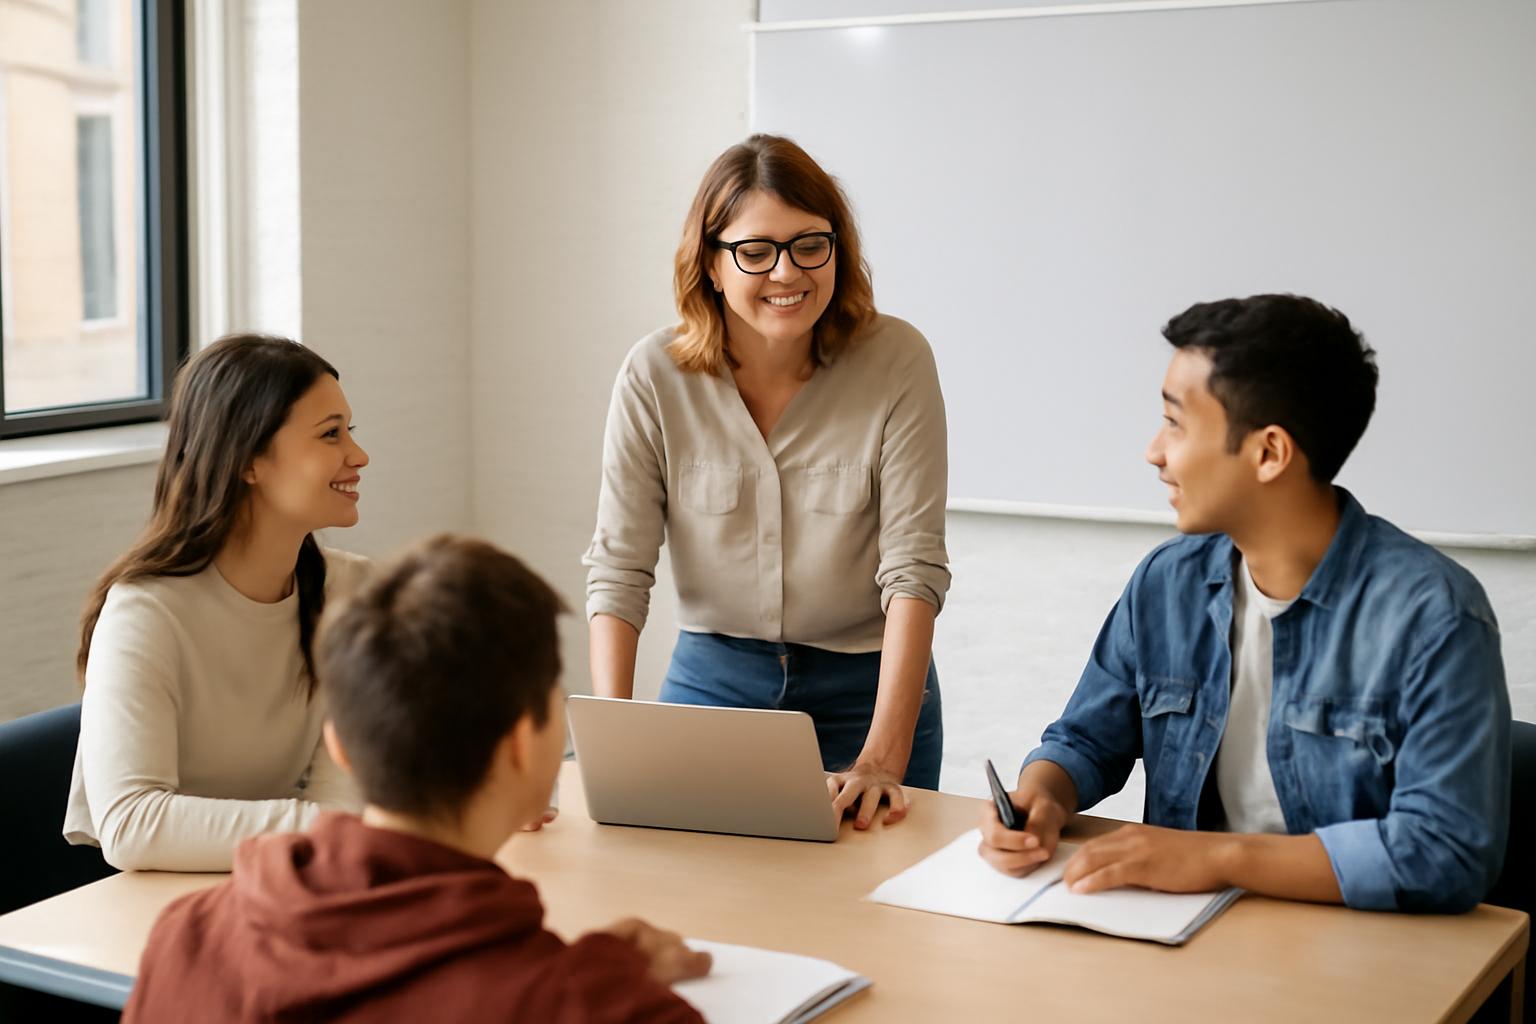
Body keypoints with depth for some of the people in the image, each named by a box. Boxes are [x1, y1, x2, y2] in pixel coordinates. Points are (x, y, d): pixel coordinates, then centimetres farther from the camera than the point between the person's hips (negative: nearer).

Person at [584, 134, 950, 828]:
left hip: (866, 690, -1)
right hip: (710, 682, 1)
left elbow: (914, 568, -17)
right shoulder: (656, 375, -9)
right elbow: (618, 568, -10)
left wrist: (883, 758, -27)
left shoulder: (896, 361, -13)